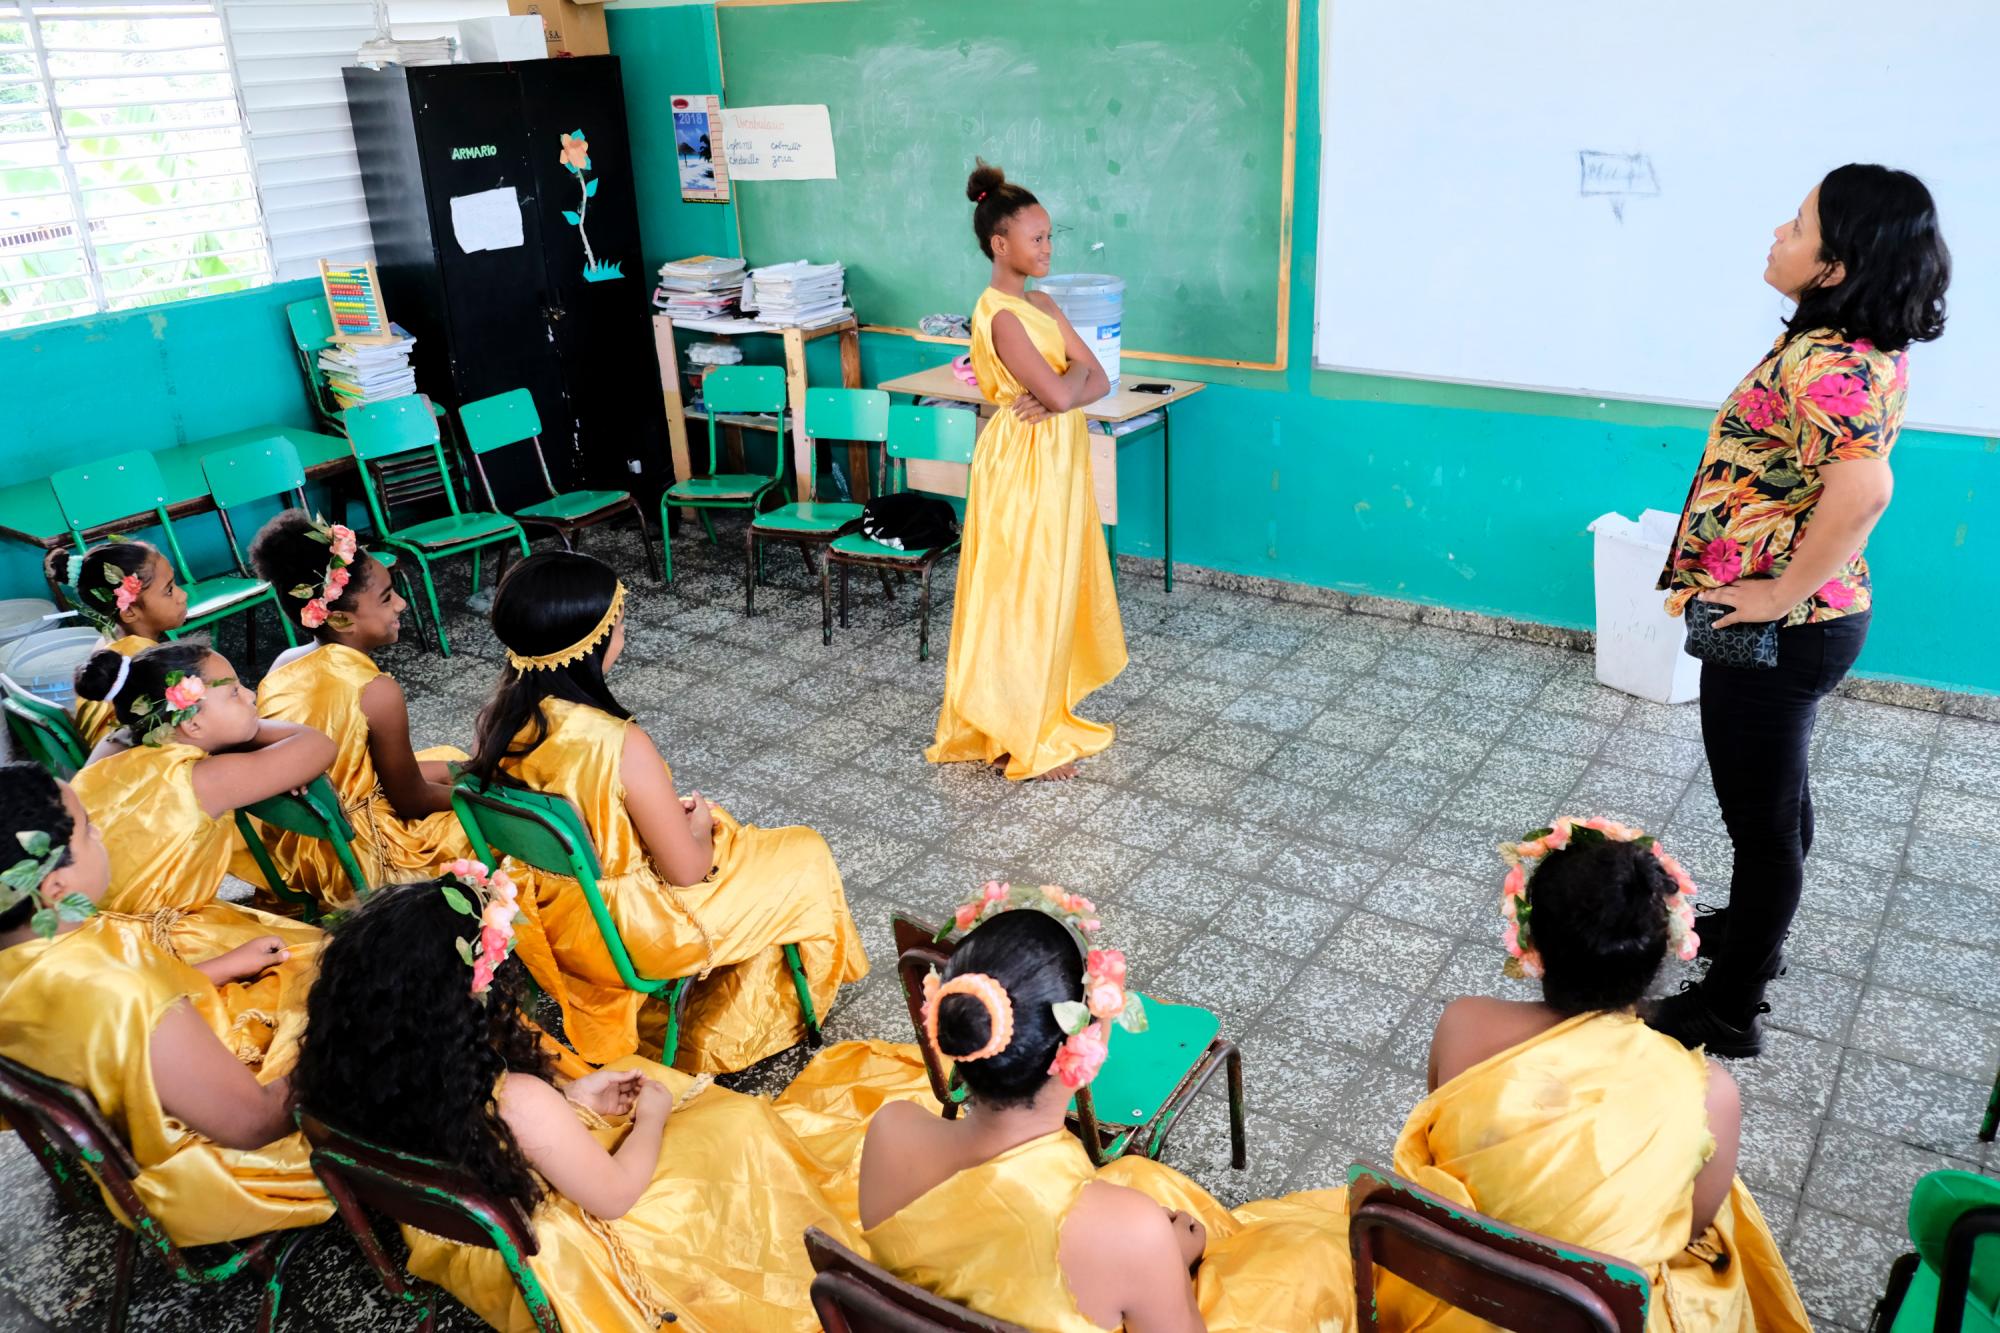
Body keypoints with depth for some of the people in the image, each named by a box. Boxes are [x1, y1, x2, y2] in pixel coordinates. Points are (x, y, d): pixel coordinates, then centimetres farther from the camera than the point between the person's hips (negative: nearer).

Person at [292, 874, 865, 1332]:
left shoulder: (369, 1077, -21)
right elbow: (614, 1194, -23)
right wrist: (652, 1115, -6)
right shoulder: (518, 1103, -41)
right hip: (548, 1265, -7)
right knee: (740, 1130, 8)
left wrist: (570, 1097, 1)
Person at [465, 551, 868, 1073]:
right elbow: (688, 871, -20)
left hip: (548, 914, 8)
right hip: (623, 933, -7)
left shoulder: (504, 715, -10)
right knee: (804, 858, 11)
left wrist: (664, 811, 7)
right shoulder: (621, 745, -32)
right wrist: (699, 826, 0)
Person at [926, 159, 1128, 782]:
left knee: (1051, 588, 17)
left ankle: (1044, 709, 31)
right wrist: (1074, 370, -4)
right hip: (1024, 465, -9)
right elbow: (1061, 390, -26)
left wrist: (1057, 394, -15)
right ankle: (1021, 738, 11)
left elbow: (1098, 382, 3)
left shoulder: (1042, 305, 9)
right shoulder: (1000, 315, -19)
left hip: (1056, 460, 9)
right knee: (1023, 596, -1)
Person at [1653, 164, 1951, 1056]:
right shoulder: (1869, 349, 4)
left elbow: (1864, 487, -41)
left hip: (1776, 631, -10)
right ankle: (1754, 932, 48)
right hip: (1814, 616, 10)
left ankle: (1729, 1011, 21)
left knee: (1762, 816, 5)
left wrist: (1780, 594, -29)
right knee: (1778, 796, 26)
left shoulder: (1823, 365, -26)